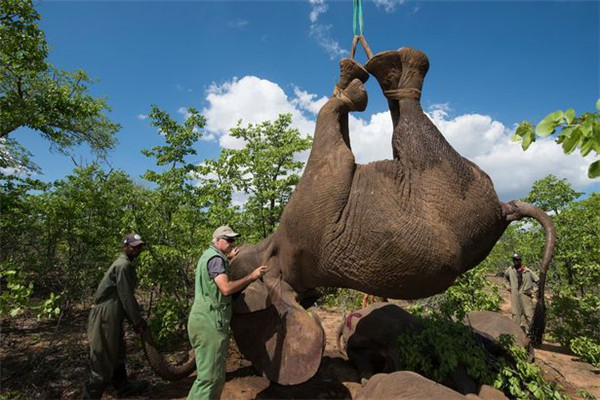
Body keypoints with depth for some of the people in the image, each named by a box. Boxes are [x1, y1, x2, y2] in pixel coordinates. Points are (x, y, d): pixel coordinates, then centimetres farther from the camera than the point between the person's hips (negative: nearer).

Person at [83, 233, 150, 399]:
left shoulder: (127, 264, 15)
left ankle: (123, 386, 36)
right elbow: (126, 297, -20)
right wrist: (137, 320, -13)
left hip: (112, 315, 11)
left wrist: (136, 319, 16)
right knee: (103, 359, -1)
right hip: (106, 315, -11)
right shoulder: (123, 265, -17)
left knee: (116, 353, 22)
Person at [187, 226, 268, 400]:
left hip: (209, 320, 11)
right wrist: (251, 276, -16)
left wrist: (230, 261, 23)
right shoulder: (216, 258, -14)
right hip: (210, 321, -11)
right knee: (210, 375, -4)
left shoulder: (209, 255, 18)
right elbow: (226, 288, -24)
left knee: (214, 373, 19)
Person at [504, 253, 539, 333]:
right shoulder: (510, 270, 2)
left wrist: (533, 290, -3)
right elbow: (505, 275, 23)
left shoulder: (528, 271, -8)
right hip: (514, 295, 2)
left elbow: (537, 280, 0)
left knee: (529, 314, 0)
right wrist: (509, 285, 18)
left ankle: (529, 331, 11)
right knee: (515, 314, 8)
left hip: (525, 294, -2)